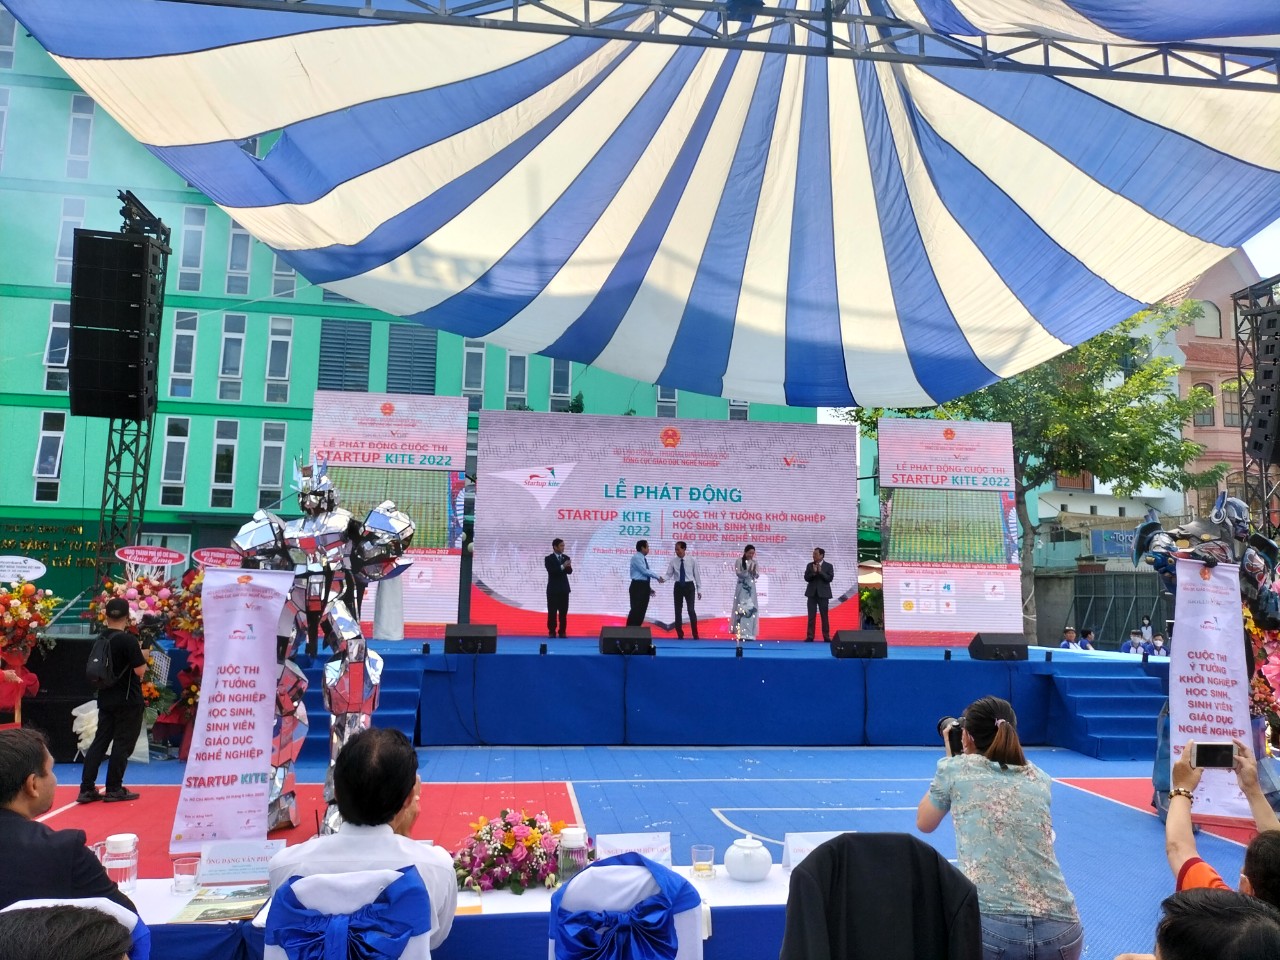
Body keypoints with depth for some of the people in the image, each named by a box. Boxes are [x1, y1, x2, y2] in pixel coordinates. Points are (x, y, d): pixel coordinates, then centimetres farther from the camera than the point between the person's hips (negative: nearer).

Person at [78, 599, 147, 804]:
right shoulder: (129, 640, -17)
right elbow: (140, 671, -19)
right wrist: (143, 656, 0)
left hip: (105, 699, 6)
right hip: (128, 700, -6)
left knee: (100, 741, 11)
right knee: (122, 743, 2)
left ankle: (87, 788, 11)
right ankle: (114, 789, 7)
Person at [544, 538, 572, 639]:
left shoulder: (566, 558, 8)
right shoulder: (549, 558, -3)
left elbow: (569, 571, -4)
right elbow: (551, 571, -18)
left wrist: (568, 566, -26)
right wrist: (562, 567, -28)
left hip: (564, 589, 3)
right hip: (553, 589, -3)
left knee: (563, 612, 3)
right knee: (552, 611, -2)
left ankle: (562, 632, 8)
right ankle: (552, 632, 4)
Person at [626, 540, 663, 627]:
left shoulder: (644, 558, 15)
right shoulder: (636, 557, -11)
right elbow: (644, 571, -17)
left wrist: (649, 588, 13)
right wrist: (657, 577, -11)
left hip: (644, 586, 8)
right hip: (638, 586, -8)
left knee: (642, 610, 7)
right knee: (636, 609, -10)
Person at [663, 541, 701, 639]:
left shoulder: (692, 560, -3)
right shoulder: (673, 561, 0)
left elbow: (696, 575, 0)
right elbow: (669, 574, -1)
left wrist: (699, 589, -1)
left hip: (689, 586, -2)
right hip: (678, 586, 3)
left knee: (691, 610, -9)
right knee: (678, 611, 6)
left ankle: (695, 635, 2)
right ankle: (680, 635, 16)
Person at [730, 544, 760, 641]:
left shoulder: (754, 562, 8)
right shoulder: (739, 561, -3)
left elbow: (757, 576, 5)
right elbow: (738, 573, -9)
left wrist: (754, 572, -16)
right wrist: (748, 571, -21)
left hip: (751, 587, 4)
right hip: (742, 587, -4)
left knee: (751, 609, 2)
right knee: (741, 609, -7)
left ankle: (749, 633, 6)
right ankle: (742, 633, -8)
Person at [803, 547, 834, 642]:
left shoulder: (829, 566, 0)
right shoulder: (810, 565, 7)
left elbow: (829, 578, -10)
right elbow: (806, 578, 0)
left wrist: (820, 571, -16)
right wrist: (813, 572, -15)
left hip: (823, 594, -2)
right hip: (812, 594, 2)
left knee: (824, 616, 2)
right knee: (811, 616, 1)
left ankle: (826, 636, 7)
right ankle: (810, 636, 3)